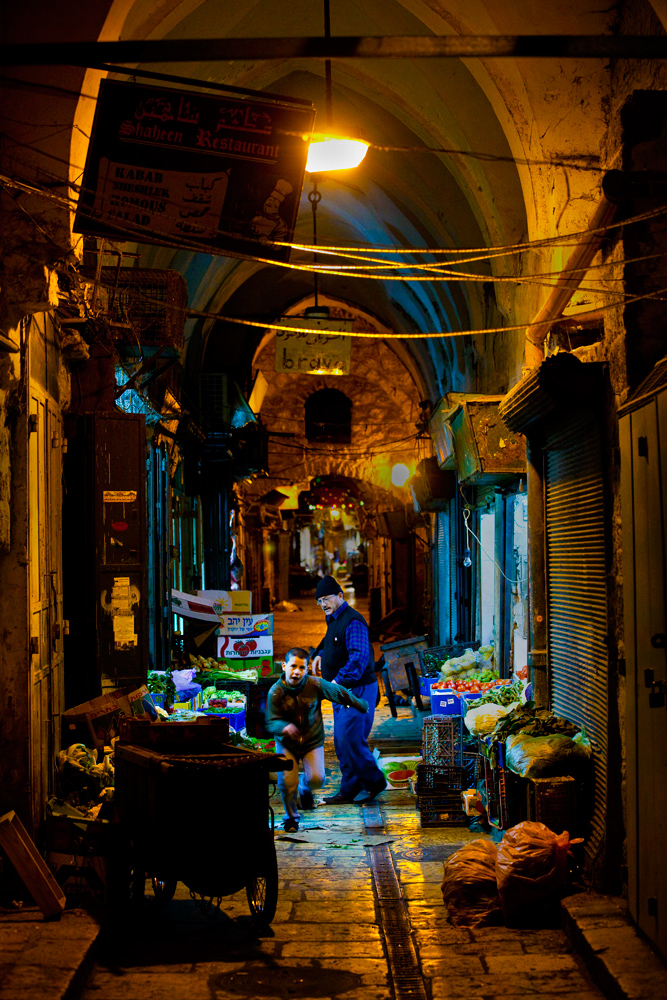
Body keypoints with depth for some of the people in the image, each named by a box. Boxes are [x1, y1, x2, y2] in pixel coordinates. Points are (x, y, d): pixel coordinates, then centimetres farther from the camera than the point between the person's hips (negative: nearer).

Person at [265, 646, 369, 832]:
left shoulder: (315, 685, -15)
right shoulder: (275, 693, -17)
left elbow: (340, 693, 1)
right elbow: (270, 722, -17)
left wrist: (361, 706, 14)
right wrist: (284, 727, -40)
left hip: (312, 742, 1)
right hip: (286, 744, -1)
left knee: (316, 779, -14)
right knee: (286, 782, -13)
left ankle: (305, 789, 27)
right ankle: (291, 816, 18)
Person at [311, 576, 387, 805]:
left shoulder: (352, 622, -18)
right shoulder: (334, 620, 15)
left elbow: (359, 656, -28)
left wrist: (339, 680, -32)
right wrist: (320, 654, 16)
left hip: (357, 689, -11)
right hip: (342, 691, 11)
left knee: (349, 740, -12)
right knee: (342, 742, 11)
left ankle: (374, 781, 2)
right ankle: (349, 790, 17)